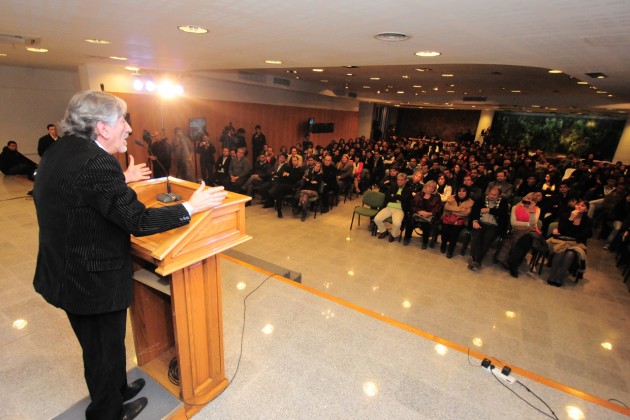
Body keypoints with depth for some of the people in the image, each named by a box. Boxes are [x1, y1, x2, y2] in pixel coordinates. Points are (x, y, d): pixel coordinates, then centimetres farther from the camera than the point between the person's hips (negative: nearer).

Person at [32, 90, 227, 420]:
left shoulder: (59, 151, 3)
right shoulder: (97, 163, -28)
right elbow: (139, 222, -29)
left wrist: (122, 180, 24)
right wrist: (191, 206, -21)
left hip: (66, 274, 10)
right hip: (95, 282, -9)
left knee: (97, 347, 28)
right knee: (105, 352, 15)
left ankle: (116, 390, 51)